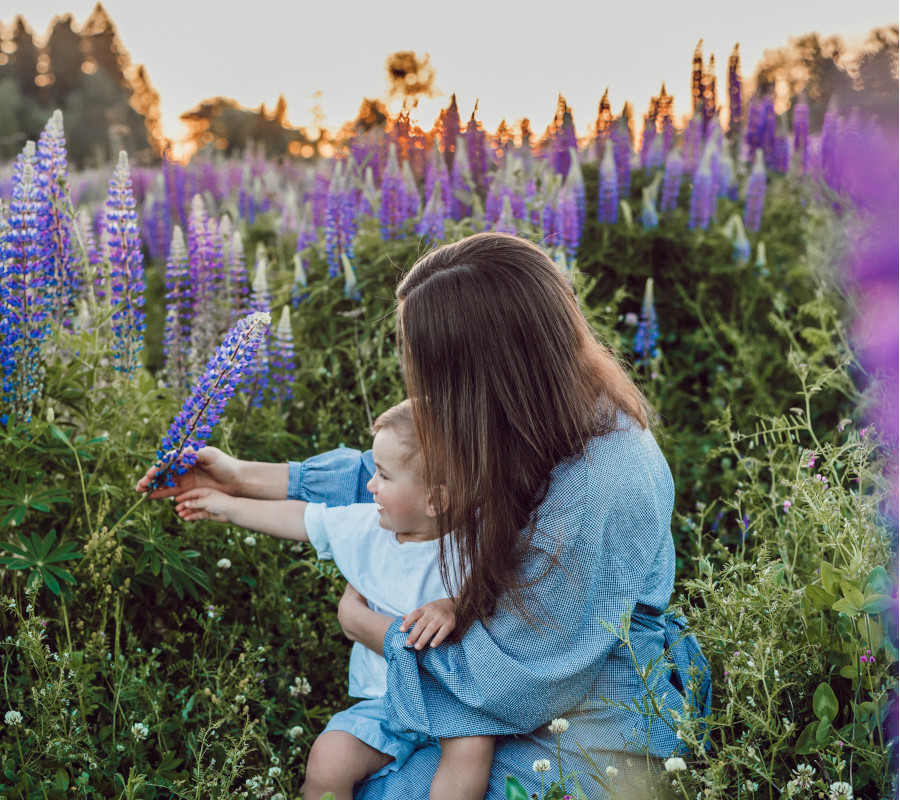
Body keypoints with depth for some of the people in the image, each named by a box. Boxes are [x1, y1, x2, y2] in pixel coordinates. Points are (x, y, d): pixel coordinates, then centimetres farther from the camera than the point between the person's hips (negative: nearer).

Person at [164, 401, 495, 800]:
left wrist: (454, 607, -36)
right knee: (327, 759, -19)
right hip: (386, 700, 4)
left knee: (473, 746, -34)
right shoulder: (363, 526, 1)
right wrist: (229, 507, 22)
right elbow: (301, 518, 14)